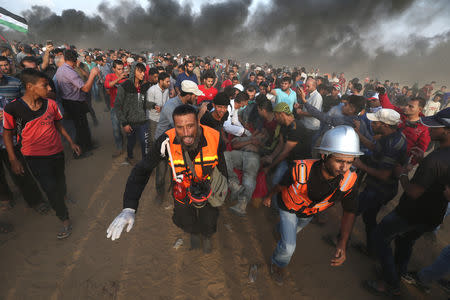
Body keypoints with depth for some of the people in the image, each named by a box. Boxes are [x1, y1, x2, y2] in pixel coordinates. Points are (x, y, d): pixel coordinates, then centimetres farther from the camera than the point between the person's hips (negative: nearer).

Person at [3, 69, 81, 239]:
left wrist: (71, 143, 10)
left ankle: (62, 199, 49)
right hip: (35, 156, -3)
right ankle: (65, 220, 11)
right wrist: (13, 160, -4)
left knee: (60, 183, 19)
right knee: (50, 188, -6)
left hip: (57, 152, 4)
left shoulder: (51, 104, -4)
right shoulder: (12, 108, -13)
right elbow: (7, 134, -3)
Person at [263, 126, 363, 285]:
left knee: (293, 230, 32)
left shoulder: (349, 180, -33)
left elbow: (349, 212, -16)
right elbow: (281, 185, -19)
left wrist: (343, 242, -28)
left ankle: (281, 228, 70)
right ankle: (277, 264, 27)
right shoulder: (300, 169, -41)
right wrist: (269, 196, 1)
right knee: (289, 246, -9)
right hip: (288, 206, -4)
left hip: (309, 213, 4)